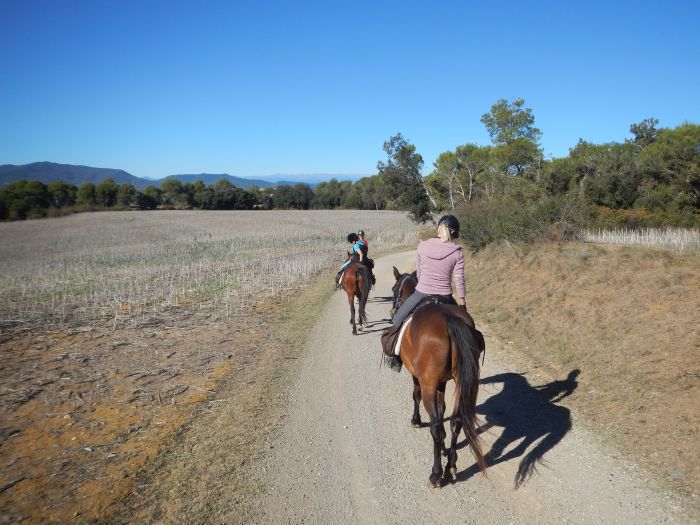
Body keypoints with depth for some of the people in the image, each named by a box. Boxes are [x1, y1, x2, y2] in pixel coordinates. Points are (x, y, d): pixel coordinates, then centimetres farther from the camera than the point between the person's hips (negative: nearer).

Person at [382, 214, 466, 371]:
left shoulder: (423, 246, -4)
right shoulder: (457, 252, -6)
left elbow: (419, 272, 6)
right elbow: (459, 281, -5)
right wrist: (462, 305, 4)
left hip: (421, 294, 0)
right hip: (445, 297, 0)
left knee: (397, 320, 21)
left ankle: (394, 357, 23)